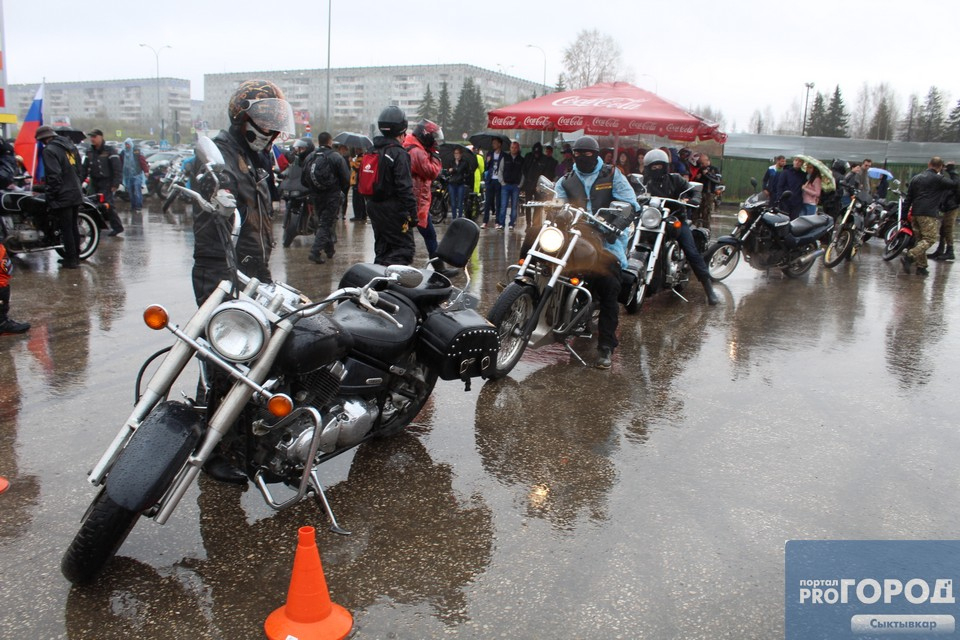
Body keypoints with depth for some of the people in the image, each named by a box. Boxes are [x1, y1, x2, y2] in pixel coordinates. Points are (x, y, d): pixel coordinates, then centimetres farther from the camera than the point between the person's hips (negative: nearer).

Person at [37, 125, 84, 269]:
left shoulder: (49, 150, -13)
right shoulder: (70, 147, 13)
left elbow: (53, 176, -19)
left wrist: (51, 197, -14)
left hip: (63, 196, -8)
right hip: (76, 194, 8)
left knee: (66, 229, -2)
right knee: (73, 226, 15)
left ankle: (71, 260, 2)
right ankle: (76, 256, 22)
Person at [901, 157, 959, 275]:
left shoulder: (916, 178, 15)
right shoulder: (938, 179, -5)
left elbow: (908, 199, 14)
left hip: (915, 214, 7)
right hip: (930, 214, -7)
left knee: (919, 240, 11)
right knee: (928, 239, -9)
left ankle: (921, 266, 9)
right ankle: (909, 257, -27)